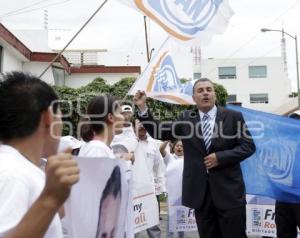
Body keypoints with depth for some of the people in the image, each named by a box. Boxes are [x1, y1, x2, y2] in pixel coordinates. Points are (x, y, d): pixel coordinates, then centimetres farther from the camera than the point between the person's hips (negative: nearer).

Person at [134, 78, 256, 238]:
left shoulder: (233, 117, 1)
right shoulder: (186, 118, 6)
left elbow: (248, 146, -2)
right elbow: (159, 132, 1)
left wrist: (220, 157, -14)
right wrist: (142, 108, -9)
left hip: (228, 190, -1)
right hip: (200, 192, 2)